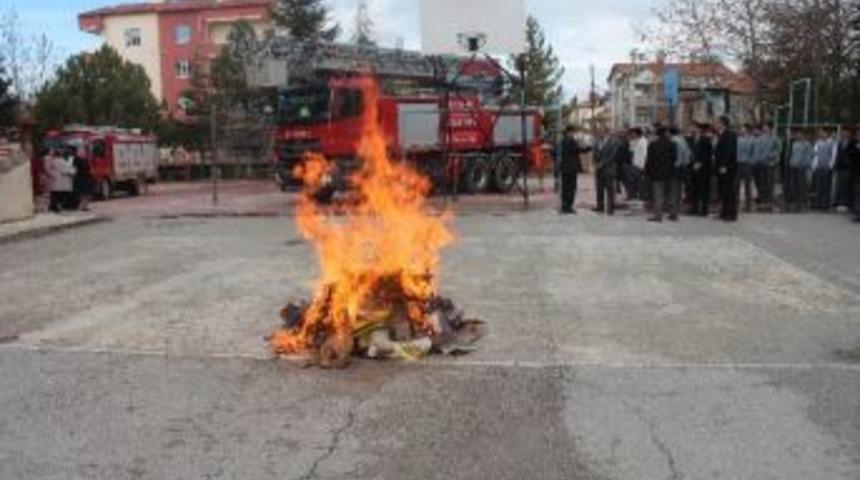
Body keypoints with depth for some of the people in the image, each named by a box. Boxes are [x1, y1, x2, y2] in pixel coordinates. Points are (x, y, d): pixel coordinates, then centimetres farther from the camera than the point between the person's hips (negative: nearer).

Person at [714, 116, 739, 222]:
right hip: (721, 166, 9)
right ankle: (724, 213, 19)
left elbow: (729, 151, -18)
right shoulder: (721, 135, 16)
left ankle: (732, 214, -3)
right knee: (723, 190, 12)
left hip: (728, 167, -9)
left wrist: (724, 166, -21)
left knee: (730, 190, -6)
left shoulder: (730, 135, -12)